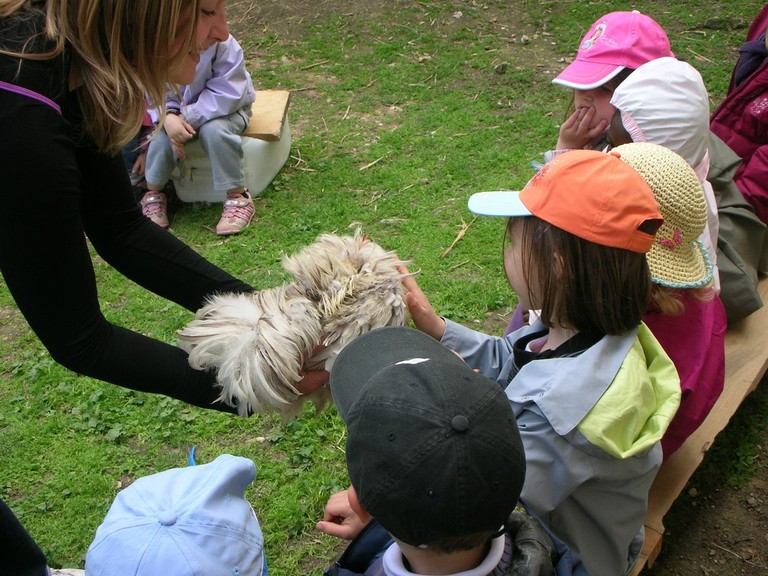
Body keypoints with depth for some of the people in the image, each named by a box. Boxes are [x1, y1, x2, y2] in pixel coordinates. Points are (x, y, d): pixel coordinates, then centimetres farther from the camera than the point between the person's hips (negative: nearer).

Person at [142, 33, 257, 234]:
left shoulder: (219, 42, -30)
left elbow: (229, 92, -27)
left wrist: (188, 117, -31)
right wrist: (168, 117, -31)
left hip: (225, 107, -3)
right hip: (176, 110, 3)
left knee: (214, 130, -35)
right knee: (162, 136, -25)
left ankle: (238, 197, -20)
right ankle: (153, 194, 2)